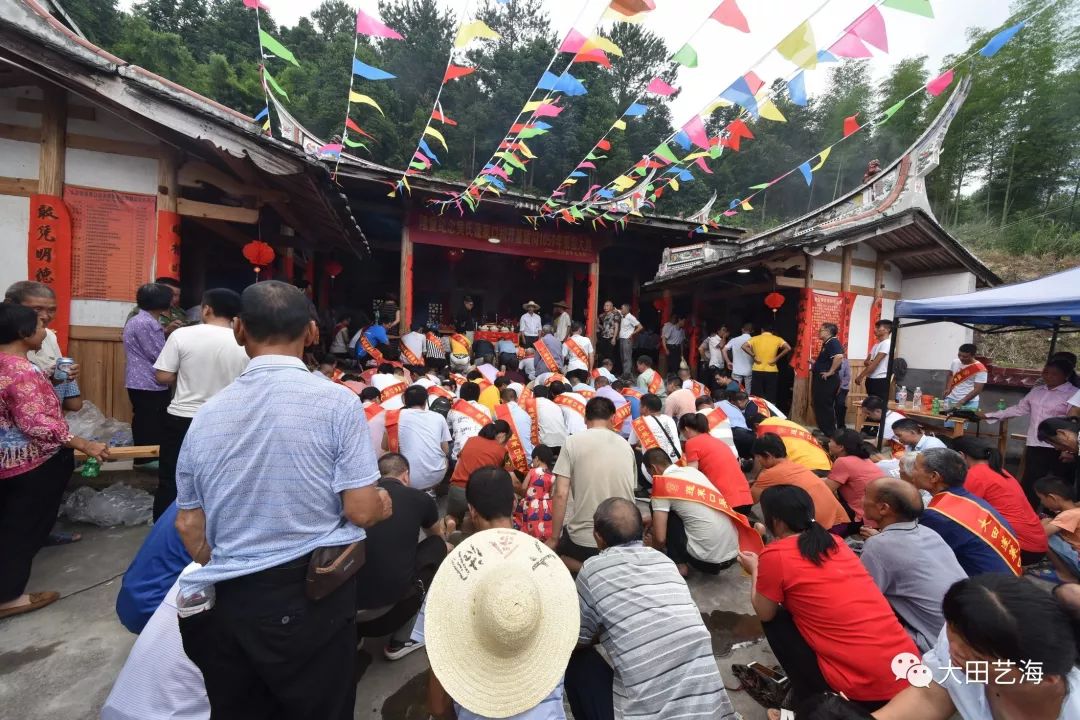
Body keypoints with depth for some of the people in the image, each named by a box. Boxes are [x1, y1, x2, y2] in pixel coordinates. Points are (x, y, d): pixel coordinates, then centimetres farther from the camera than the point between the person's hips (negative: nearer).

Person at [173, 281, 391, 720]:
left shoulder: (207, 414, -2)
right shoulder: (336, 401, -17)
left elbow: (188, 525, 5)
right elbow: (362, 511, -18)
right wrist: (383, 505, 4)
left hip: (228, 600, 4)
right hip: (314, 596, -3)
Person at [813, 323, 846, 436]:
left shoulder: (833, 342, -15)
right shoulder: (826, 343, 15)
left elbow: (839, 356, -32)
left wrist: (830, 372, -26)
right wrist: (816, 363, 15)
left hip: (828, 380, -10)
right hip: (821, 379, 10)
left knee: (825, 406, -3)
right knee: (819, 405, 15)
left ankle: (830, 433, 6)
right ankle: (823, 430, 25)